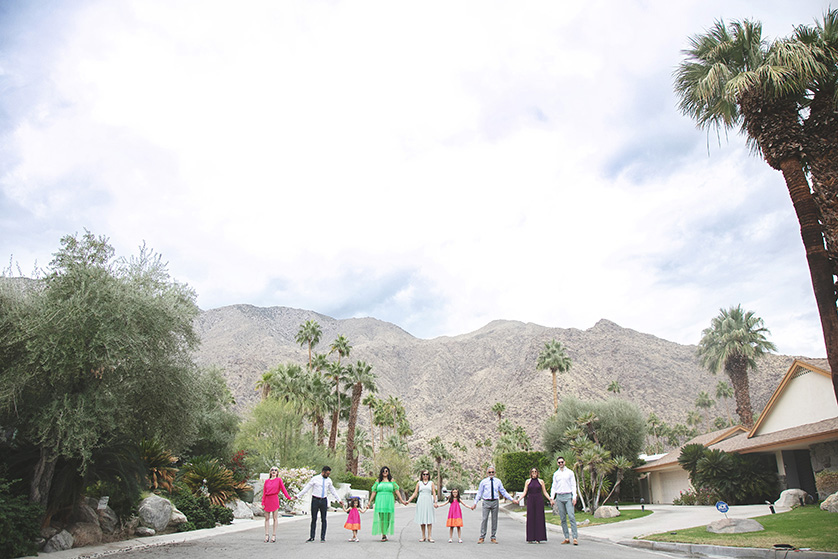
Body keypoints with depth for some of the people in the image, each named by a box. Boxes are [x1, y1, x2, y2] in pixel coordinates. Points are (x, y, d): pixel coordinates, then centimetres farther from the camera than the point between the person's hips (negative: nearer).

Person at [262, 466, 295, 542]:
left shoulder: (279, 480, 3)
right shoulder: (267, 481, 10)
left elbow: (283, 489, 0)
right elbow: (264, 492, 9)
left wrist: (289, 497, -7)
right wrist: (263, 503, 3)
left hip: (274, 499, -3)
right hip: (267, 500, 3)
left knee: (275, 518, 0)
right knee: (267, 518, 4)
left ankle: (274, 535, 4)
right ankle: (266, 535, 8)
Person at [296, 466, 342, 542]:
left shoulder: (329, 480, 6)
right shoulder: (315, 479, -4)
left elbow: (333, 491, 15)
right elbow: (306, 488, -1)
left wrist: (339, 500, 16)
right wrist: (298, 495, -4)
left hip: (324, 501, 2)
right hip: (315, 500, -2)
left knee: (323, 519, 3)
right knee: (314, 519, 1)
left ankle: (323, 537, 9)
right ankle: (312, 537, 9)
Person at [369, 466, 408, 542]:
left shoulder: (391, 480, 11)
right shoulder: (378, 481, 11)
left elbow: (396, 491, 8)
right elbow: (374, 492, 10)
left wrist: (401, 500, 4)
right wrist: (370, 502, 7)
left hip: (389, 501, 0)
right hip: (380, 501, 0)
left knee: (388, 517, -3)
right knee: (381, 517, -8)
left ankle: (385, 533, 10)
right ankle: (383, 535, -3)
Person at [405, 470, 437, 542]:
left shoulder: (431, 483, 11)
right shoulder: (419, 483, 12)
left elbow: (434, 493, 6)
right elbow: (415, 493, 11)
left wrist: (435, 501, -8)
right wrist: (408, 501, 3)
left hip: (429, 501, -1)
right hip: (421, 501, 1)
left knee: (429, 519, -6)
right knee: (422, 519, 0)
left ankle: (429, 536, -3)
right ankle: (423, 536, 7)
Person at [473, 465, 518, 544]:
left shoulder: (498, 481, 9)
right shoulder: (483, 482, 4)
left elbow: (503, 492, 15)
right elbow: (479, 493, 8)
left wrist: (512, 499, 10)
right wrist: (475, 503, 1)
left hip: (495, 502, 2)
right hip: (486, 502, -2)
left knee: (494, 520, 6)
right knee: (484, 519, -6)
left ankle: (493, 537, 17)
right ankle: (482, 537, 4)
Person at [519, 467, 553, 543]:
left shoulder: (541, 481, 7)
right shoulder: (528, 481, 8)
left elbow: (545, 492, 7)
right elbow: (524, 492, 7)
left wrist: (550, 499, -6)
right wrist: (519, 499, -5)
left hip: (539, 501, -1)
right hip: (530, 500, 1)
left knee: (539, 518, -3)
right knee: (530, 519, -1)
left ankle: (538, 538, 4)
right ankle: (530, 538, 5)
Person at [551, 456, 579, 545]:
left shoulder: (570, 472, 6)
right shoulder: (556, 474, 13)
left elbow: (573, 485, 4)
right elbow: (554, 487, 15)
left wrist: (574, 497, -6)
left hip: (568, 496, -3)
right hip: (559, 497, 3)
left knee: (572, 516, -12)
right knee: (563, 518, 2)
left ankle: (575, 538, -12)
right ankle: (567, 538, 7)